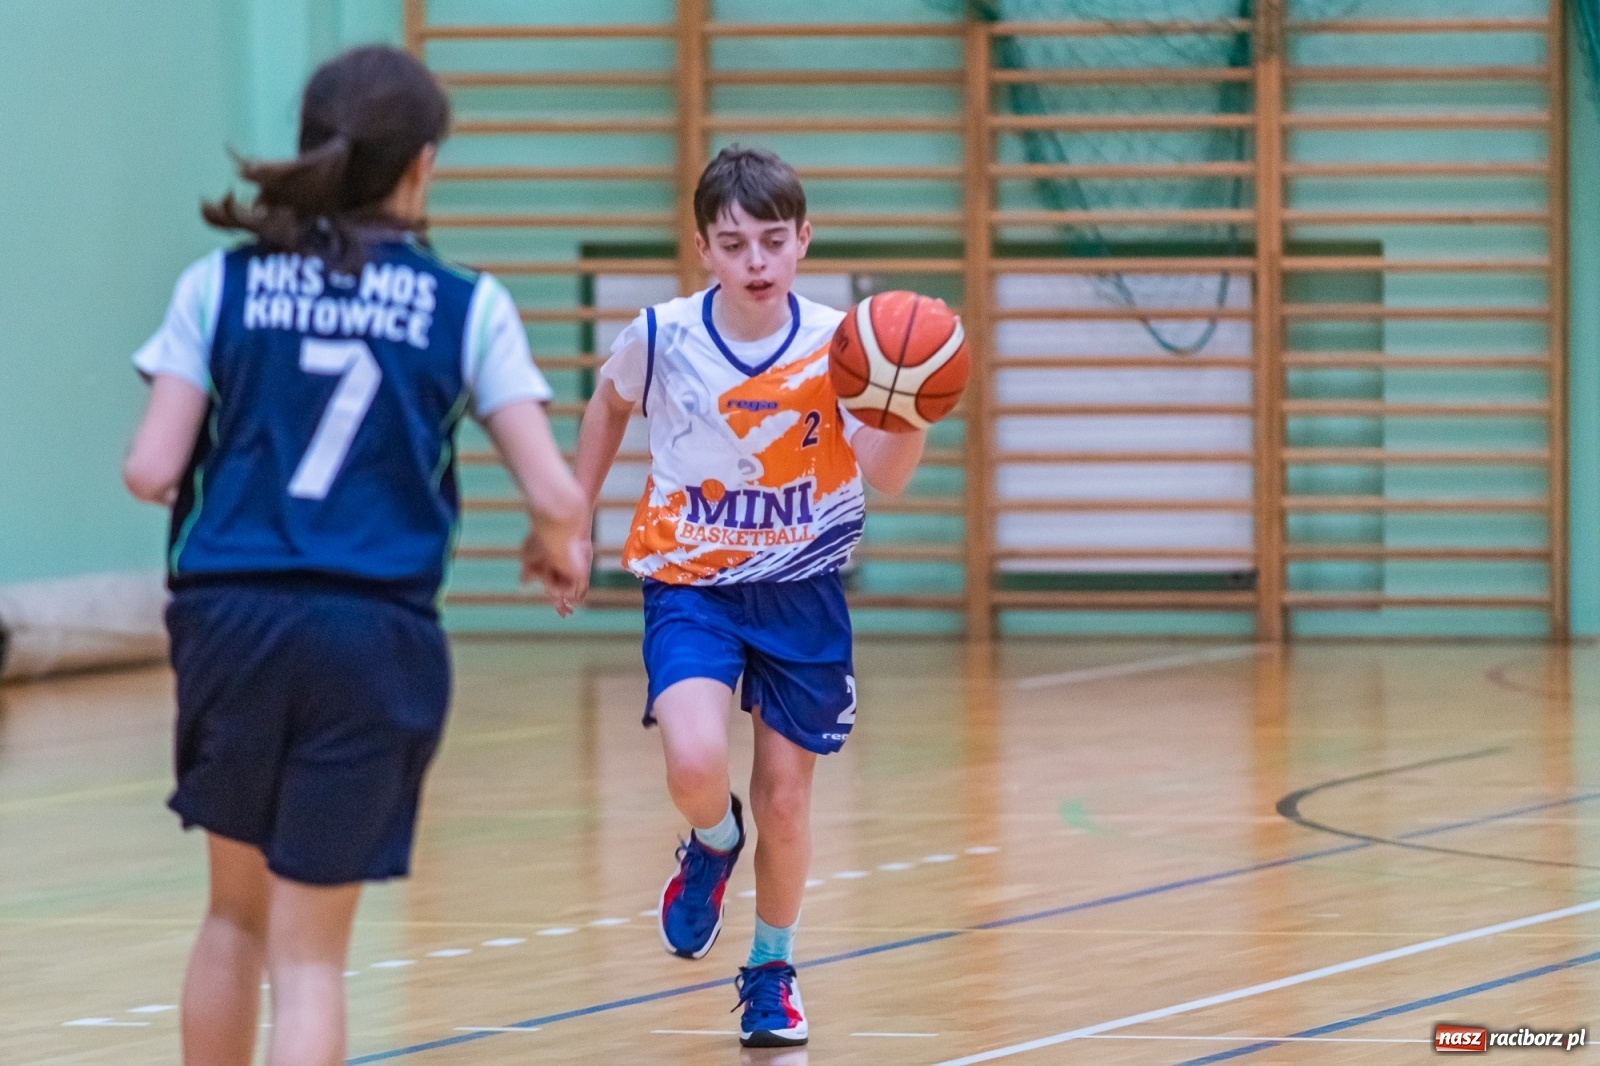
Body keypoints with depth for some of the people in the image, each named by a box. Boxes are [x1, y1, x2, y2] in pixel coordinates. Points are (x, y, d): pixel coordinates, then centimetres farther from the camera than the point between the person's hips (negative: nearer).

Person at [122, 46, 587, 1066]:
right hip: (376, 637, -2)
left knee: (237, 910, 22)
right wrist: (558, 543, 19)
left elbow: (152, 471, -3)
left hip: (231, 620, 2)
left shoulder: (222, 286, 3)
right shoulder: (466, 306, 1)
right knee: (310, 953, 3)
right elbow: (555, 493, -4)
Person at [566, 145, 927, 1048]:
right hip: (690, 585, -1)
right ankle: (712, 844, 14)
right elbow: (610, 404, 11)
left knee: (785, 795, 7)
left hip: (800, 591, 1)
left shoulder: (836, 345, -14)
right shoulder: (664, 337, -12)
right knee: (696, 764, -24)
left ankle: (772, 969, 33)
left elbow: (888, 476, -25)